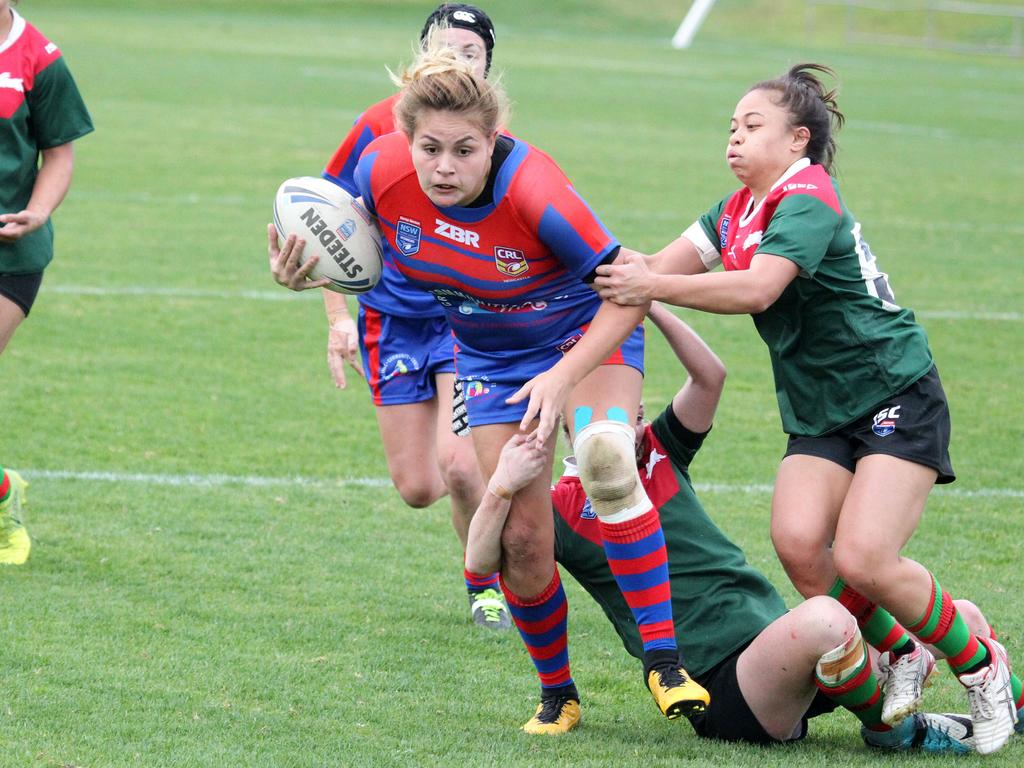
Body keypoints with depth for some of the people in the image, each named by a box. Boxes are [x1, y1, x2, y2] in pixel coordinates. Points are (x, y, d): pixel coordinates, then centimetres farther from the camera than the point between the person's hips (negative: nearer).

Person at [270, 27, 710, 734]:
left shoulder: (531, 188, -37)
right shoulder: (383, 169, -25)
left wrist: (564, 377, -38)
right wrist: (299, 272, -24)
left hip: (589, 330, -4)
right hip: (492, 354, 4)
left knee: (604, 458, -34)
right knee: (522, 540, 0)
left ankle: (664, 661, -30)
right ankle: (557, 694, 25)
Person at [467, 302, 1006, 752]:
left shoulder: (659, 451, 14)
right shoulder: (564, 508, 0)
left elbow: (710, 375, 2)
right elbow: (479, 560, -10)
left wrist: (648, 304, -9)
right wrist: (502, 486, -25)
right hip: (720, 687, -7)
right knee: (822, 619, -40)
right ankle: (892, 732, -14)